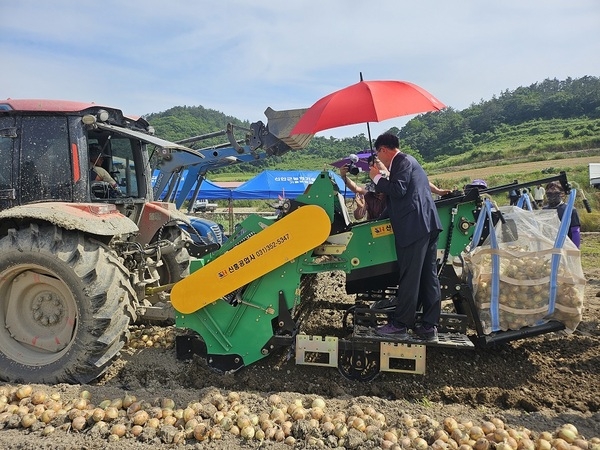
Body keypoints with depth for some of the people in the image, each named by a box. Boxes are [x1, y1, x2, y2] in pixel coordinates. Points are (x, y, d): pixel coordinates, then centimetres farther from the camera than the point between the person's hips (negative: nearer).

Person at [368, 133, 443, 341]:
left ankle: (399, 324, 5)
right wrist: (385, 174, 27)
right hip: (427, 225, 10)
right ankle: (429, 326, 14)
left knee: (409, 277, -4)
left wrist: (377, 177, -5)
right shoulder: (408, 161, 25)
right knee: (428, 277, 8)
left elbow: (398, 191, -17)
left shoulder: (402, 161, -5)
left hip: (414, 227, -10)